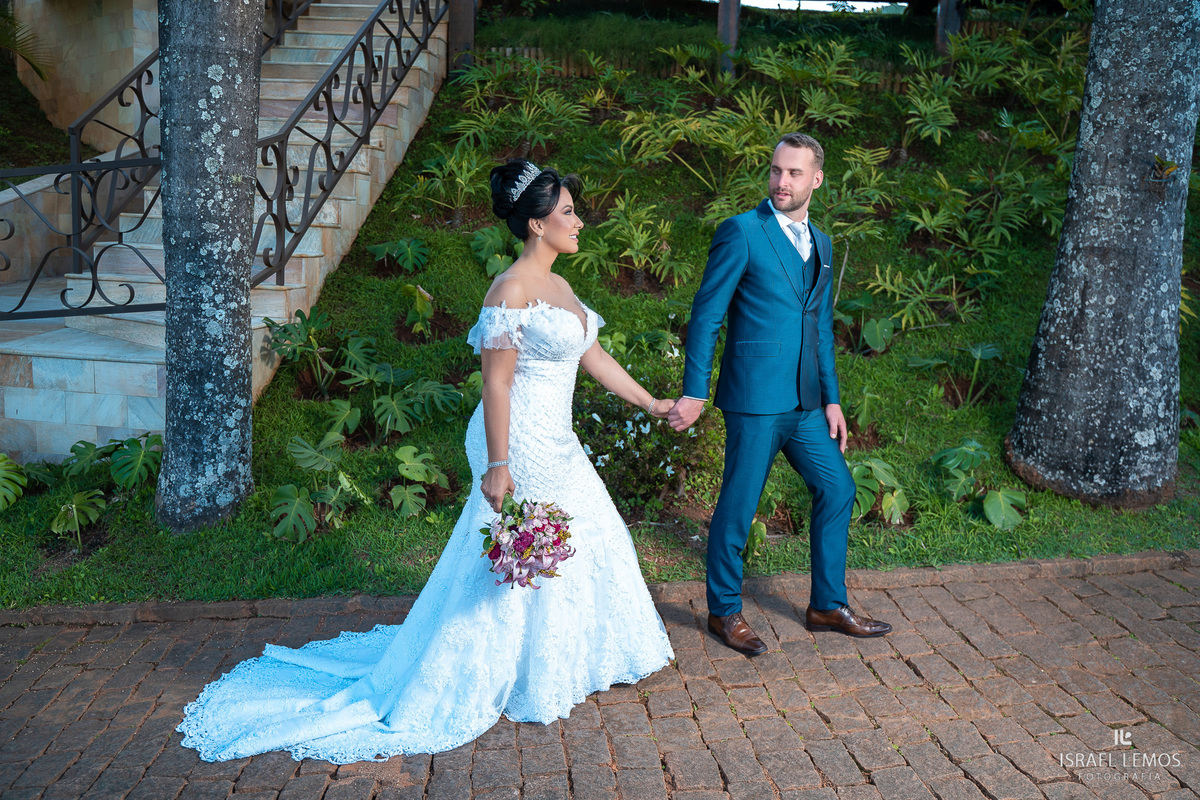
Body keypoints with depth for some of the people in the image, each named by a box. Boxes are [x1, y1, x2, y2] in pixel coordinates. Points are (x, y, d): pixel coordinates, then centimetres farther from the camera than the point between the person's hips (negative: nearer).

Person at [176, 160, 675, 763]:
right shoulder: (511, 290, -18)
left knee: (582, 545, 19)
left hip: (556, 444, 10)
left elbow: (592, 355, 18)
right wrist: (497, 466, -22)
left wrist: (649, 402, 21)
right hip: (519, 445, -10)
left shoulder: (558, 286, 10)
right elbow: (496, 383, -20)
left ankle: (564, 664, 39)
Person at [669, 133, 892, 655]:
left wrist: (831, 399, 15)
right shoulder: (741, 232, -7)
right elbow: (706, 315, -9)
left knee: (837, 490, 12)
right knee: (738, 506, 2)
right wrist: (694, 393, -13)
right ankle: (724, 612, 21)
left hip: (805, 402, 7)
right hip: (754, 398, -7)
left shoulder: (821, 244, 15)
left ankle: (828, 606, 27)